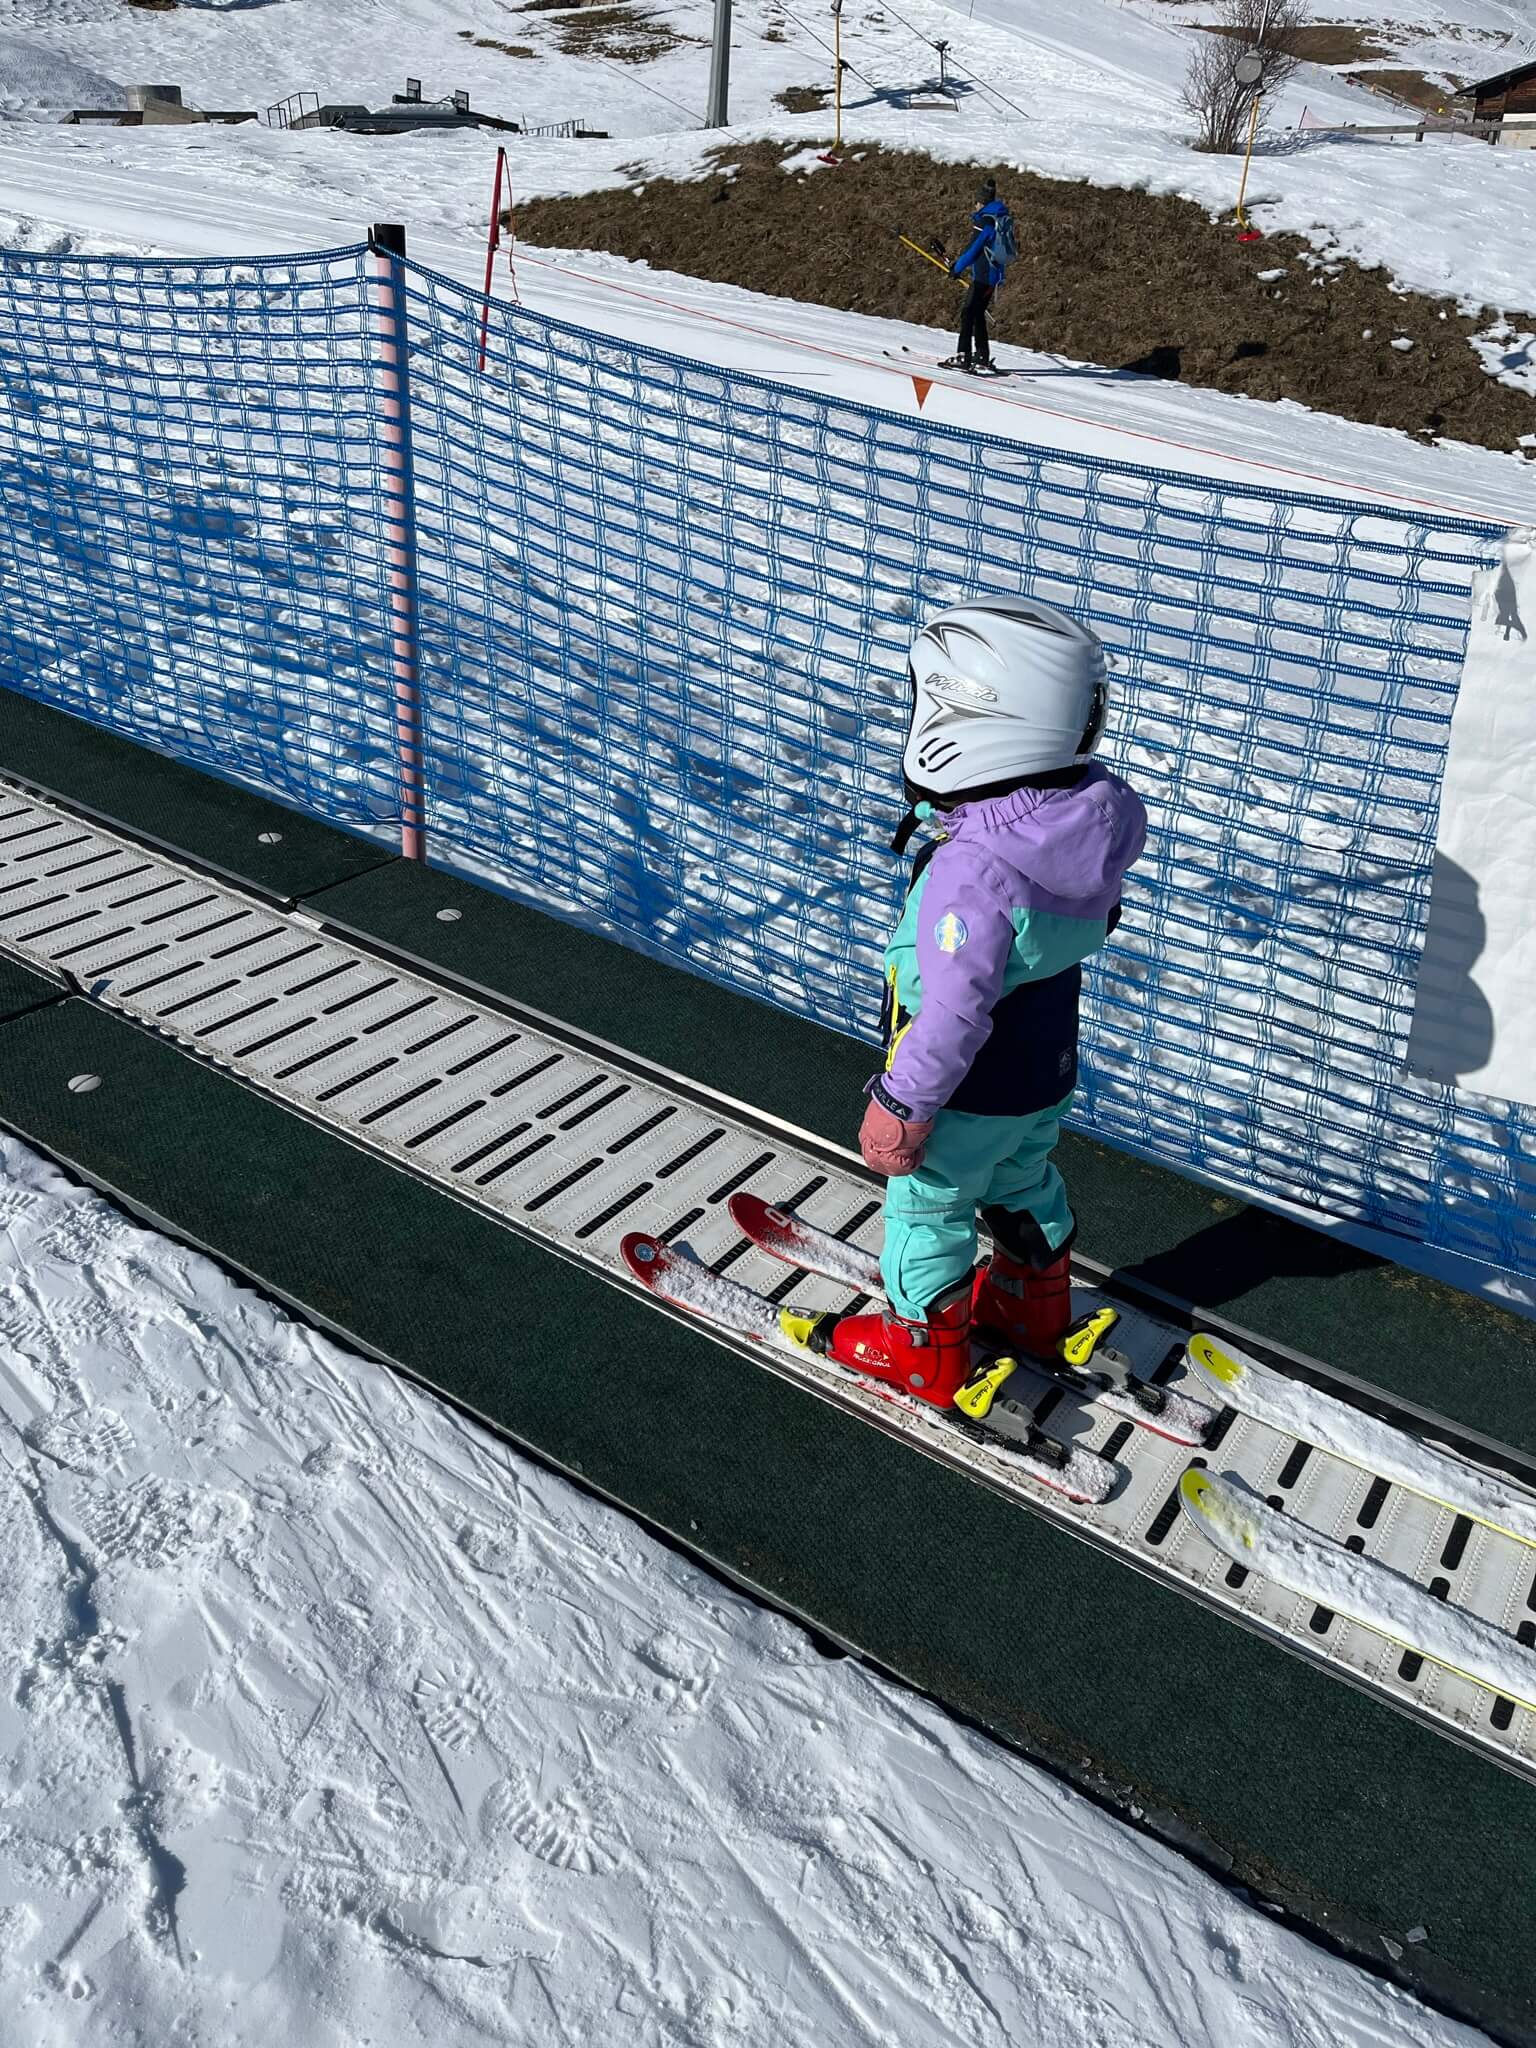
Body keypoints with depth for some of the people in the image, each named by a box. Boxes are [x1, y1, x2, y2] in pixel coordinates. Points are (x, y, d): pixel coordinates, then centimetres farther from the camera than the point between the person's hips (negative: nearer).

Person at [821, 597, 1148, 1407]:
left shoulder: (973, 865, -38)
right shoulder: (1089, 816, -13)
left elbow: (956, 1010, -34)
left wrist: (903, 1104, -22)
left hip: (972, 1095, -7)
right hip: (1049, 1073, 8)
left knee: (928, 1211, 17)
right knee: (1024, 1186, 30)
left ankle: (924, 1347, 38)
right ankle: (1036, 1305, 53)